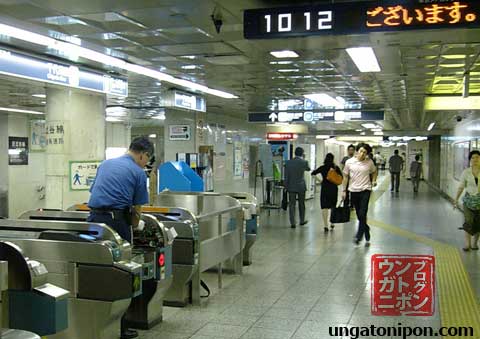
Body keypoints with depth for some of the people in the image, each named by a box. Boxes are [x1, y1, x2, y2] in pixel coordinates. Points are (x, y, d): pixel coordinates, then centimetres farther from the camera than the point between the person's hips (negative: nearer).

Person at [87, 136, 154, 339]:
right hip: (116, 221, -6)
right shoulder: (138, 172, 1)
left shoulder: (105, 164, 18)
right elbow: (136, 209, 4)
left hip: (94, 218, 6)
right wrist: (135, 226, 21)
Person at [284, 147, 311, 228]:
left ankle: (292, 223, 0)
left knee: (292, 205, 3)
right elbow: (308, 169, 14)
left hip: (291, 187, 0)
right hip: (301, 186, 0)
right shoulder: (304, 162, -9)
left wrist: (286, 186, 6)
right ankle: (302, 221, 28)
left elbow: (286, 176, -2)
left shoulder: (288, 163, -5)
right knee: (301, 204, 16)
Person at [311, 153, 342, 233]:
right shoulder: (336, 168, -4)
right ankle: (332, 224, 23)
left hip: (324, 189, -1)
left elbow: (313, 174, -2)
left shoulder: (322, 168, -4)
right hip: (334, 189, 1)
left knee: (324, 207, 0)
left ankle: (326, 226, -6)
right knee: (333, 206, 17)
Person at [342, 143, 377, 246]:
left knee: (362, 214, -13)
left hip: (365, 190, -2)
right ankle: (367, 233, 28)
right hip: (354, 191, 2)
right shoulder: (349, 162, -2)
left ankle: (359, 236, -8)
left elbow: (374, 172, 19)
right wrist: (344, 190, 6)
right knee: (359, 215, 9)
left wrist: (374, 181, 4)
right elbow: (345, 176, 7)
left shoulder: (369, 162, -2)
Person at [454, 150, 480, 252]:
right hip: (469, 199, 0)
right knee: (468, 222, -5)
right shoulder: (466, 172, -3)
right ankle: (467, 244, 5)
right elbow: (461, 187, 4)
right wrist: (456, 200, 5)